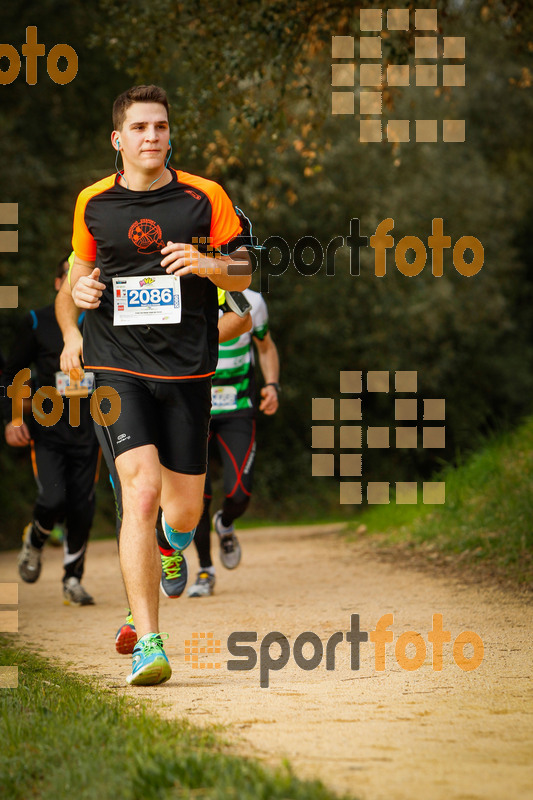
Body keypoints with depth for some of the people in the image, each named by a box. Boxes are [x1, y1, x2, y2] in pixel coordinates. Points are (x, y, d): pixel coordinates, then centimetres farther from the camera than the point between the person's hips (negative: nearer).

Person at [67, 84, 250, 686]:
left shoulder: (205, 198, 2)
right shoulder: (93, 203, 4)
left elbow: (243, 275, 8)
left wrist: (210, 264, -14)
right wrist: (82, 288, -2)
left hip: (188, 368, 1)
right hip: (118, 368, -1)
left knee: (184, 509, 7)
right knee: (141, 491, -19)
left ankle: (172, 540, 49)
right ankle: (146, 643, -18)